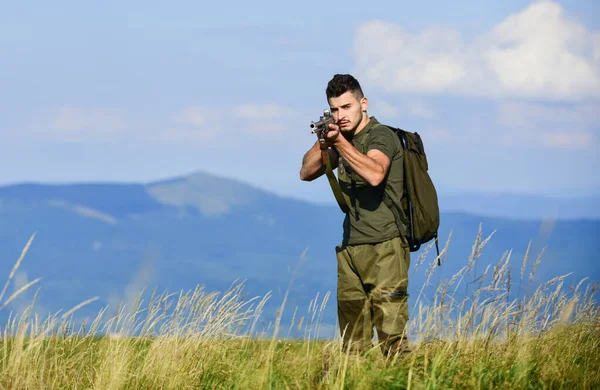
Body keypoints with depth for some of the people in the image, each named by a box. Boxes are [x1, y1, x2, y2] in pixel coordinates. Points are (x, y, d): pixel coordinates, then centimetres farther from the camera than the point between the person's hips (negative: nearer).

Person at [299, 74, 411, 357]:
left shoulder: (381, 136, -8)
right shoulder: (344, 139, 16)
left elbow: (375, 174, -27)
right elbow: (306, 173, 12)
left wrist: (339, 142, -28)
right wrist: (323, 143, -5)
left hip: (384, 248, -8)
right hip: (351, 248, 8)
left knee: (391, 334, -13)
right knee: (352, 342, 7)